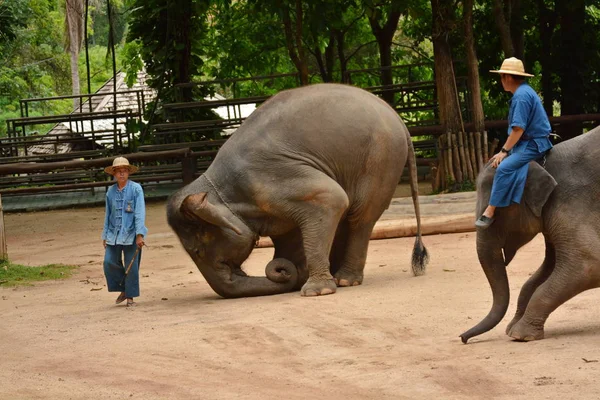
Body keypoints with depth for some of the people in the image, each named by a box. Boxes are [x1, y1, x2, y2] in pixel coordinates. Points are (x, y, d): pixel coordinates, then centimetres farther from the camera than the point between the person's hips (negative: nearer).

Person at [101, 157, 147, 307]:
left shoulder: (136, 189, -4)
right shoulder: (111, 191, 9)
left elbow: (140, 212, -8)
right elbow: (108, 214, 16)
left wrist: (139, 235, -14)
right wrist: (105, 235, 15)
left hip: (131, 233, -4)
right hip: (114, 234, 4)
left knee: (131, 266, -1)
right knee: (109, 262, -4)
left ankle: (130, 296, 10)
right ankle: (123, 289, 16)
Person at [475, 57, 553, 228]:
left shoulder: (522, 96, -17)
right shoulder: (524, 91, 15)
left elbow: (518, 129, -21)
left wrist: (504, 151, -16)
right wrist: (505, 150, 17)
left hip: (533, 144, -11)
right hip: (526, 142, 11)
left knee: (504, 167, -28)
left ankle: (490, 212, -30)